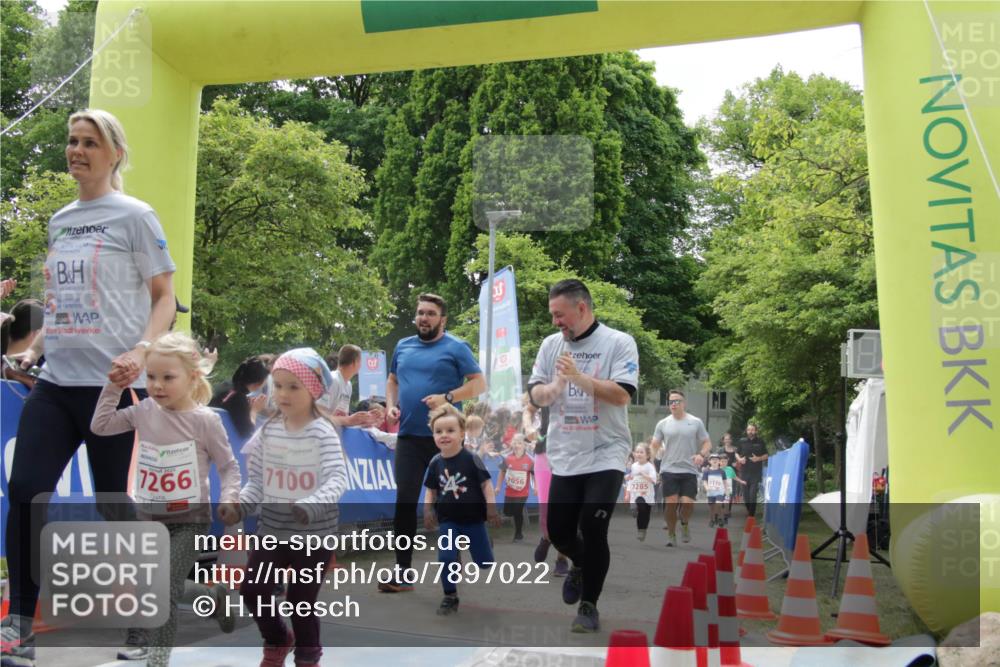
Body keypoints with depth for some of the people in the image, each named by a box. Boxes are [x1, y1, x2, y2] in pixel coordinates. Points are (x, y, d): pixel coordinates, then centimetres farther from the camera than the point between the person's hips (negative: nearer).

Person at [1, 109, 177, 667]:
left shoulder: (134, 215, -2)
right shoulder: (59, 221, 16)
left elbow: (165, 298, -4)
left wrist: (140, 351, -20)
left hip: (112, 383, -5)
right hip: (55, 380, 6)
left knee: (112, 500, 3)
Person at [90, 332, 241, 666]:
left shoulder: (204, 420, -14)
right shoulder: (144, 412, -1)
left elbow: (229, 466, -6)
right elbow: (100, 426, 7)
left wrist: (229, 498, -22)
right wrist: (114, 387, 0)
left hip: (189, 518, -6)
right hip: (150, 516, 6)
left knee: (166, 589, -11)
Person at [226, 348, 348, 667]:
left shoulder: (323, 433, -14)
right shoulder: (268, 430, 2)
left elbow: (337, 479, -24)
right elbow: (257, 480, 6)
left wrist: (312, 506, -39)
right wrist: (241, 506, -11)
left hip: (313, 534, -5)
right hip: (272, 529, 5)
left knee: (300, 599, 5)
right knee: (252, 590, 7)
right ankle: (277, 639, 36)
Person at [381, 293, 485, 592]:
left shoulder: (456, 348, -4)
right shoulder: (403, 346, 13)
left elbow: (479, 383, -7)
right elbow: (392, 380, 24)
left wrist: (447, 398, -20)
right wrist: (390, 405, 5)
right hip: (409, 436, 4)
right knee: (404, 501, 0)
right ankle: (402, 572, 6)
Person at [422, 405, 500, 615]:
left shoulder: (471, 459, -14)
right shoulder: (435, 462, -4)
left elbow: (486, 484, -9)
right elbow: (431, 490, 8)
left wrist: (492, 509, -14)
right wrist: (427, 511, -4)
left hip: (473, 518, -2)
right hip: (447, 520, 2)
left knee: (484, 562, 7)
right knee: (445, 558, -12)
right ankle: (450, 596, 7)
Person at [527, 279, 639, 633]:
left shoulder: (618, 342, -7)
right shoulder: (550, 345, 5)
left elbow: (622, 395, -17)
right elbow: (535, 396, 3)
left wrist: (579, 377, -26)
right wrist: (554, 387, -19)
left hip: (605, 455, -4)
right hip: (564, 457, 4)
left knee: (593, 532, -7)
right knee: (558, 532, 8)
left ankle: (589, 606, 13)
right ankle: (581, 566, 42)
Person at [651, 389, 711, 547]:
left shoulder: (696, 422, 3)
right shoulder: (663, 424, 6)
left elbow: (707, 442, 6)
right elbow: (655, 445, 9)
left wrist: (701, 454, -13)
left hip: (689, 470, -1)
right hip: (669, 470, 1)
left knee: (688, 503, -9)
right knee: (670, 504, -4)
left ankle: (684, 524, 24)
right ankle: (671, 535, 15)